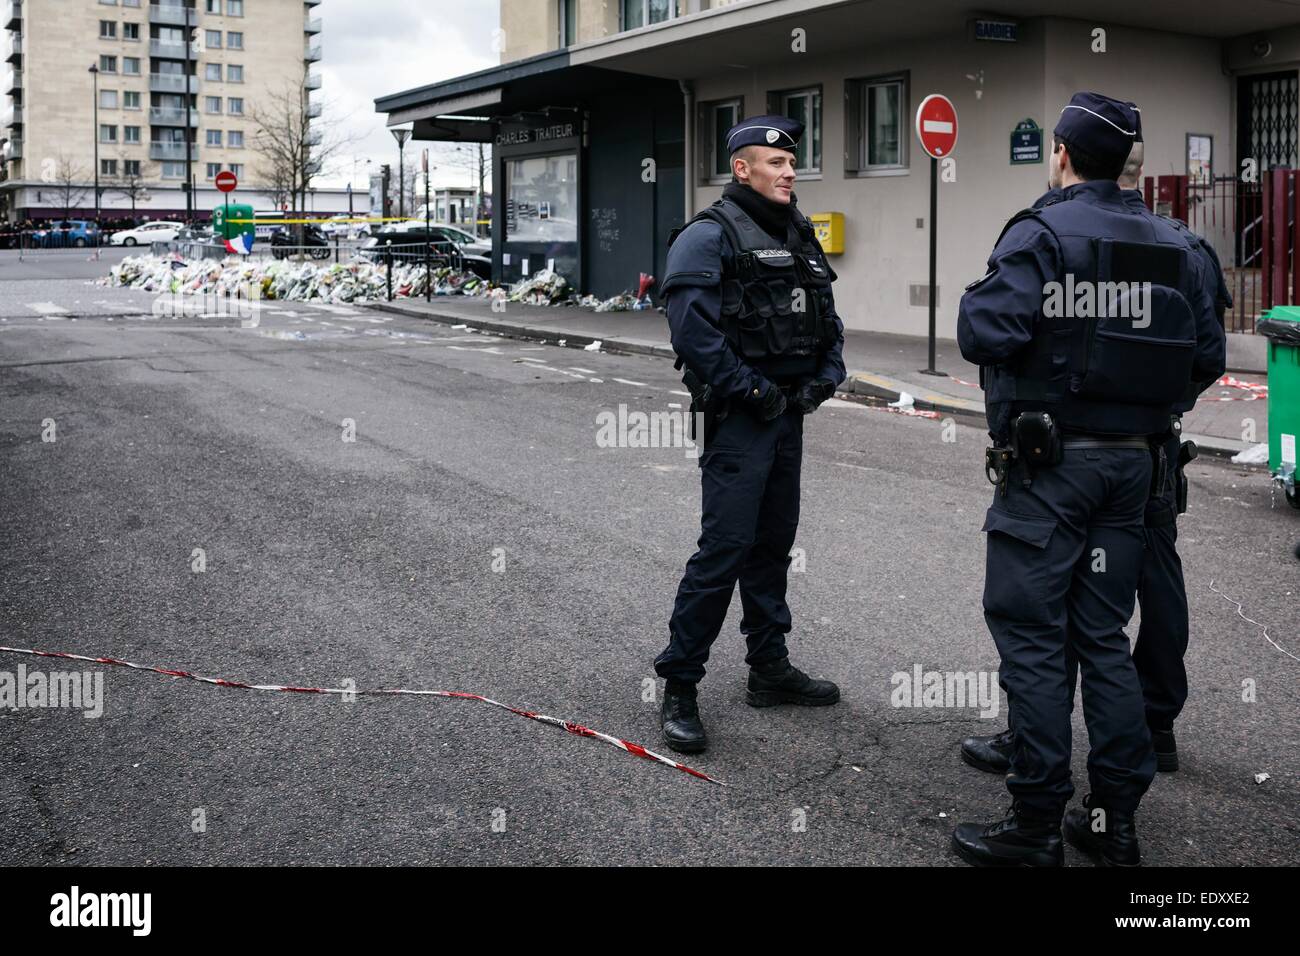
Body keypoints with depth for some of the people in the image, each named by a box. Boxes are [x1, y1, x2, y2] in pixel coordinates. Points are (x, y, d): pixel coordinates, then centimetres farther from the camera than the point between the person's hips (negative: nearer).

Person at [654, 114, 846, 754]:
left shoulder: (800, 238, 16)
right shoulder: (709, 237, -11)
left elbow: (828, 319, 19)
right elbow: (692, 329, -21)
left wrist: (824, 378, 2)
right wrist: (753, 391, -18)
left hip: (789, 415, 8)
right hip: (738, 419, -8)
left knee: (773, 543, 15)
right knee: (725, 547, -10)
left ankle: (770, 667, 27)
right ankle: (678, 687, 0)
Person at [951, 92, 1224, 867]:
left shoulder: (1039, 234, -11)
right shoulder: (1170, 247, 7)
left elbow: (986, 336, -21)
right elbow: (1206, 355, 6)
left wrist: (978, 301, 0)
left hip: (1048, 462, -6)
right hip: (1132, 462, 6)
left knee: (1033, 640, 1)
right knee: (1104, 638, 13)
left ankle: (1037, 828, 5)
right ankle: (1116, 819, 18)